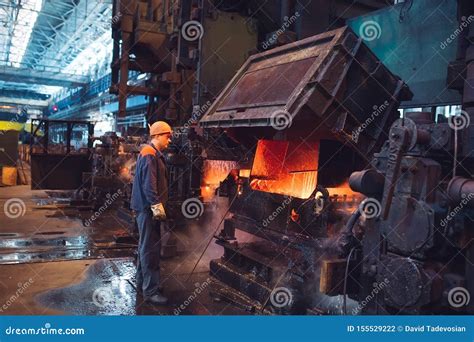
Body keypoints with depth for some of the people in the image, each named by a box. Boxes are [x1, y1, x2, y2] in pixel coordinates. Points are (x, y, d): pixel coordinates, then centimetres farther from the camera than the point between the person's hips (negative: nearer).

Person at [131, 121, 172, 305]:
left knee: (147, 246, 19)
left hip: (148, 208, 11)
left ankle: (143, 282, 31)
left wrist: (158, 205, 21)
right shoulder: (149, 154, -15)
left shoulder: (154, 154, 18)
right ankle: (151, 290, -3)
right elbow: (149, 184, -23)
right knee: (150, 248, -8)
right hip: (148, 207, -11)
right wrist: (156, 205, -24)